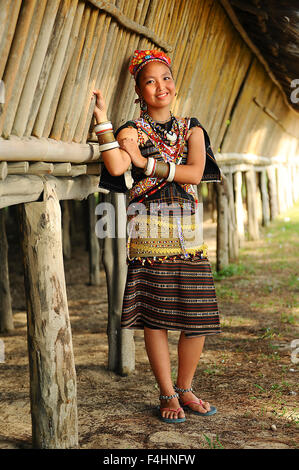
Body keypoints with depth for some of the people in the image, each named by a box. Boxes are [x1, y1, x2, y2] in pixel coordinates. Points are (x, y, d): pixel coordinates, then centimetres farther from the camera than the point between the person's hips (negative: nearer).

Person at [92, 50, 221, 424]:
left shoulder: (191, 128, 13)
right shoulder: (132, 130, 4)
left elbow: (194, 172, -6)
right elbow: (116, 167, -18)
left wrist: (145, 162, -9)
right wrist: (102, 118, -16)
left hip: (188, 230, 3)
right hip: (148, 232, -3)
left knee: (198, 317, 2)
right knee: (154, 317, -1)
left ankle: (184, 389, 21)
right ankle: (167, 396, 15)